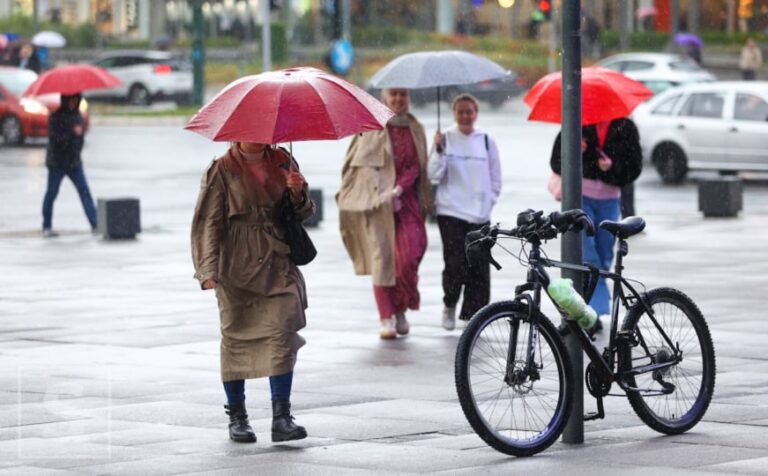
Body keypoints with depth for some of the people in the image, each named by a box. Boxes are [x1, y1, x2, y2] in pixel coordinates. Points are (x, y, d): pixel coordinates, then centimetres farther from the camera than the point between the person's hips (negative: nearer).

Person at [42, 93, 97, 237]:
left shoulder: (77, 115, 8)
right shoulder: (56, 117, -12)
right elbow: (54, 137, -23)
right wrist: (72, 133, -31)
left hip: (74, 162, 5)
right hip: (57, 163, -5)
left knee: (85, 192, -5)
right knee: (51, 193, 4)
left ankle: (95, 224, -8)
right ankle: (47, 227, 14)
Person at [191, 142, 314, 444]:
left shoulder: (282, 163, 10)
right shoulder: (223, 170, -1)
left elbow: (302, 214, 15)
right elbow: (209, 222, -4)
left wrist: (297, 194, -8)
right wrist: (209, 269, -13)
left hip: (277, 266, 2)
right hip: (238, 268, -2)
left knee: (282, 335, -9)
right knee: (236, 339, 3)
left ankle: (281, 418, -7)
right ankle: (237, 417, 16)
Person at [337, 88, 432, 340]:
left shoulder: (415, 129, 13)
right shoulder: (372, 127, 3)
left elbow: (416, 167, 8)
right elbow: (364, 165, -1)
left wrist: (398, 190, -6)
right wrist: (384, 195, -9)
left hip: (407, 200, 2)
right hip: (377, 202, -2)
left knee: (408, 257, -12)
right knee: (381, 257, -6)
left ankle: (400, 309, 8)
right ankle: (386, 319, -4)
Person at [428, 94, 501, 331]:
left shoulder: (486, 142, 7)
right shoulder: (445, 139, 2)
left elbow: (495, 180, 13)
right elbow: (434, 175, -2)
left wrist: (487, 203, 3)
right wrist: (439, 150, -13)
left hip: (480, 214, 2)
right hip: (451, 212, -2)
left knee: (479, 267, -4)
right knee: (456, 263, -11)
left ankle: (472, 315, 5)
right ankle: (449, 305, 14)